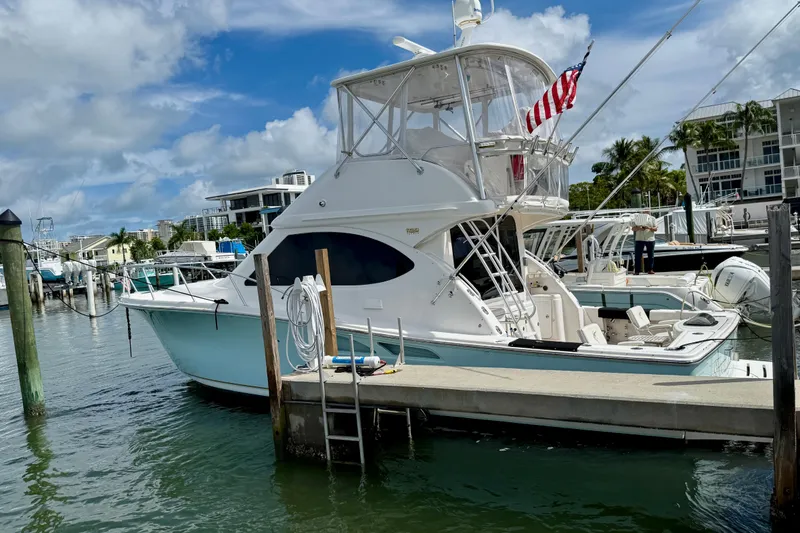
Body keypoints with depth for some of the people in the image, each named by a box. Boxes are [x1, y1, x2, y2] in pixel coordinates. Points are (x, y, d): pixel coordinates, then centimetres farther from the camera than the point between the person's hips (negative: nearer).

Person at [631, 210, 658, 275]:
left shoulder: (652, 219, 9)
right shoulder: (637, 218, 8)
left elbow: (656, 228, 1)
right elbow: (633, 228, 3)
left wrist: (649, 228, -18)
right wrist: (638, 228, -18)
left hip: (650, 239, 1)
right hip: (639, 239, -1)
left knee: (651, 255, 4)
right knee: (638, 255, -4)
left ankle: (650, 270, 12)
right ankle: (637, 270, -1)